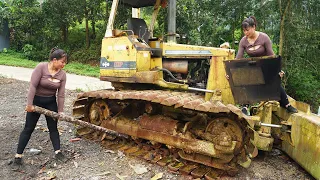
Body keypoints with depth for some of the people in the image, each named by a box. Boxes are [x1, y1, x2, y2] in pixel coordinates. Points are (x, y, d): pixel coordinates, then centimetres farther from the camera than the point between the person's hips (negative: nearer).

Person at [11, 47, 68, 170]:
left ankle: (57, 152, 16)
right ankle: (18, 156, 14)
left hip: (51, 102, 3)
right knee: (28, 128, 3)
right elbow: (33, 86, -22)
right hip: (36, 101, -3)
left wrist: (60, 111, -10)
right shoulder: (41, 67, -20)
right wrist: (29, 104, -23)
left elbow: (61, 94, -9)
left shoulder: (62, 74, -9)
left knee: (53, 127, 6)